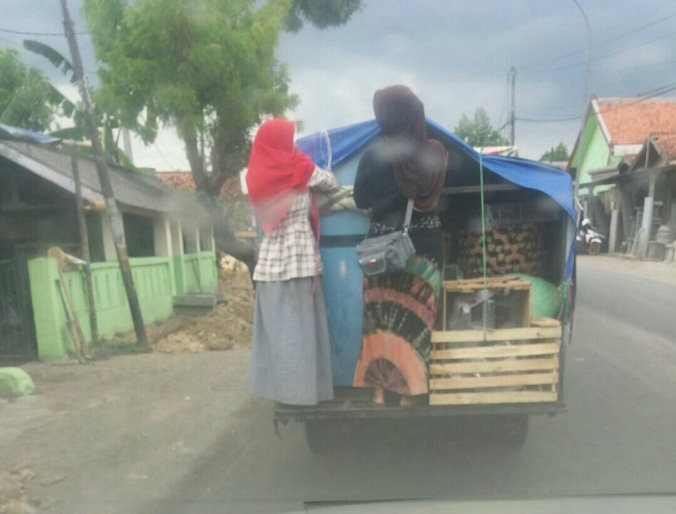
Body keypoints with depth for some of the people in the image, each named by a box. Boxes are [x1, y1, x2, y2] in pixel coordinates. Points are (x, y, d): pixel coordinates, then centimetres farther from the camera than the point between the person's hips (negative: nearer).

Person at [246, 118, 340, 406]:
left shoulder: (258, 175, 8)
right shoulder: (300, 169, -4)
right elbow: (333, 184, 7)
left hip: (270, 257, 5)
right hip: (299, 256, -5)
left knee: (275, 325, 8)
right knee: (299, 325, -1)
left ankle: (278, 386, 15)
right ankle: (299, 389, 4)